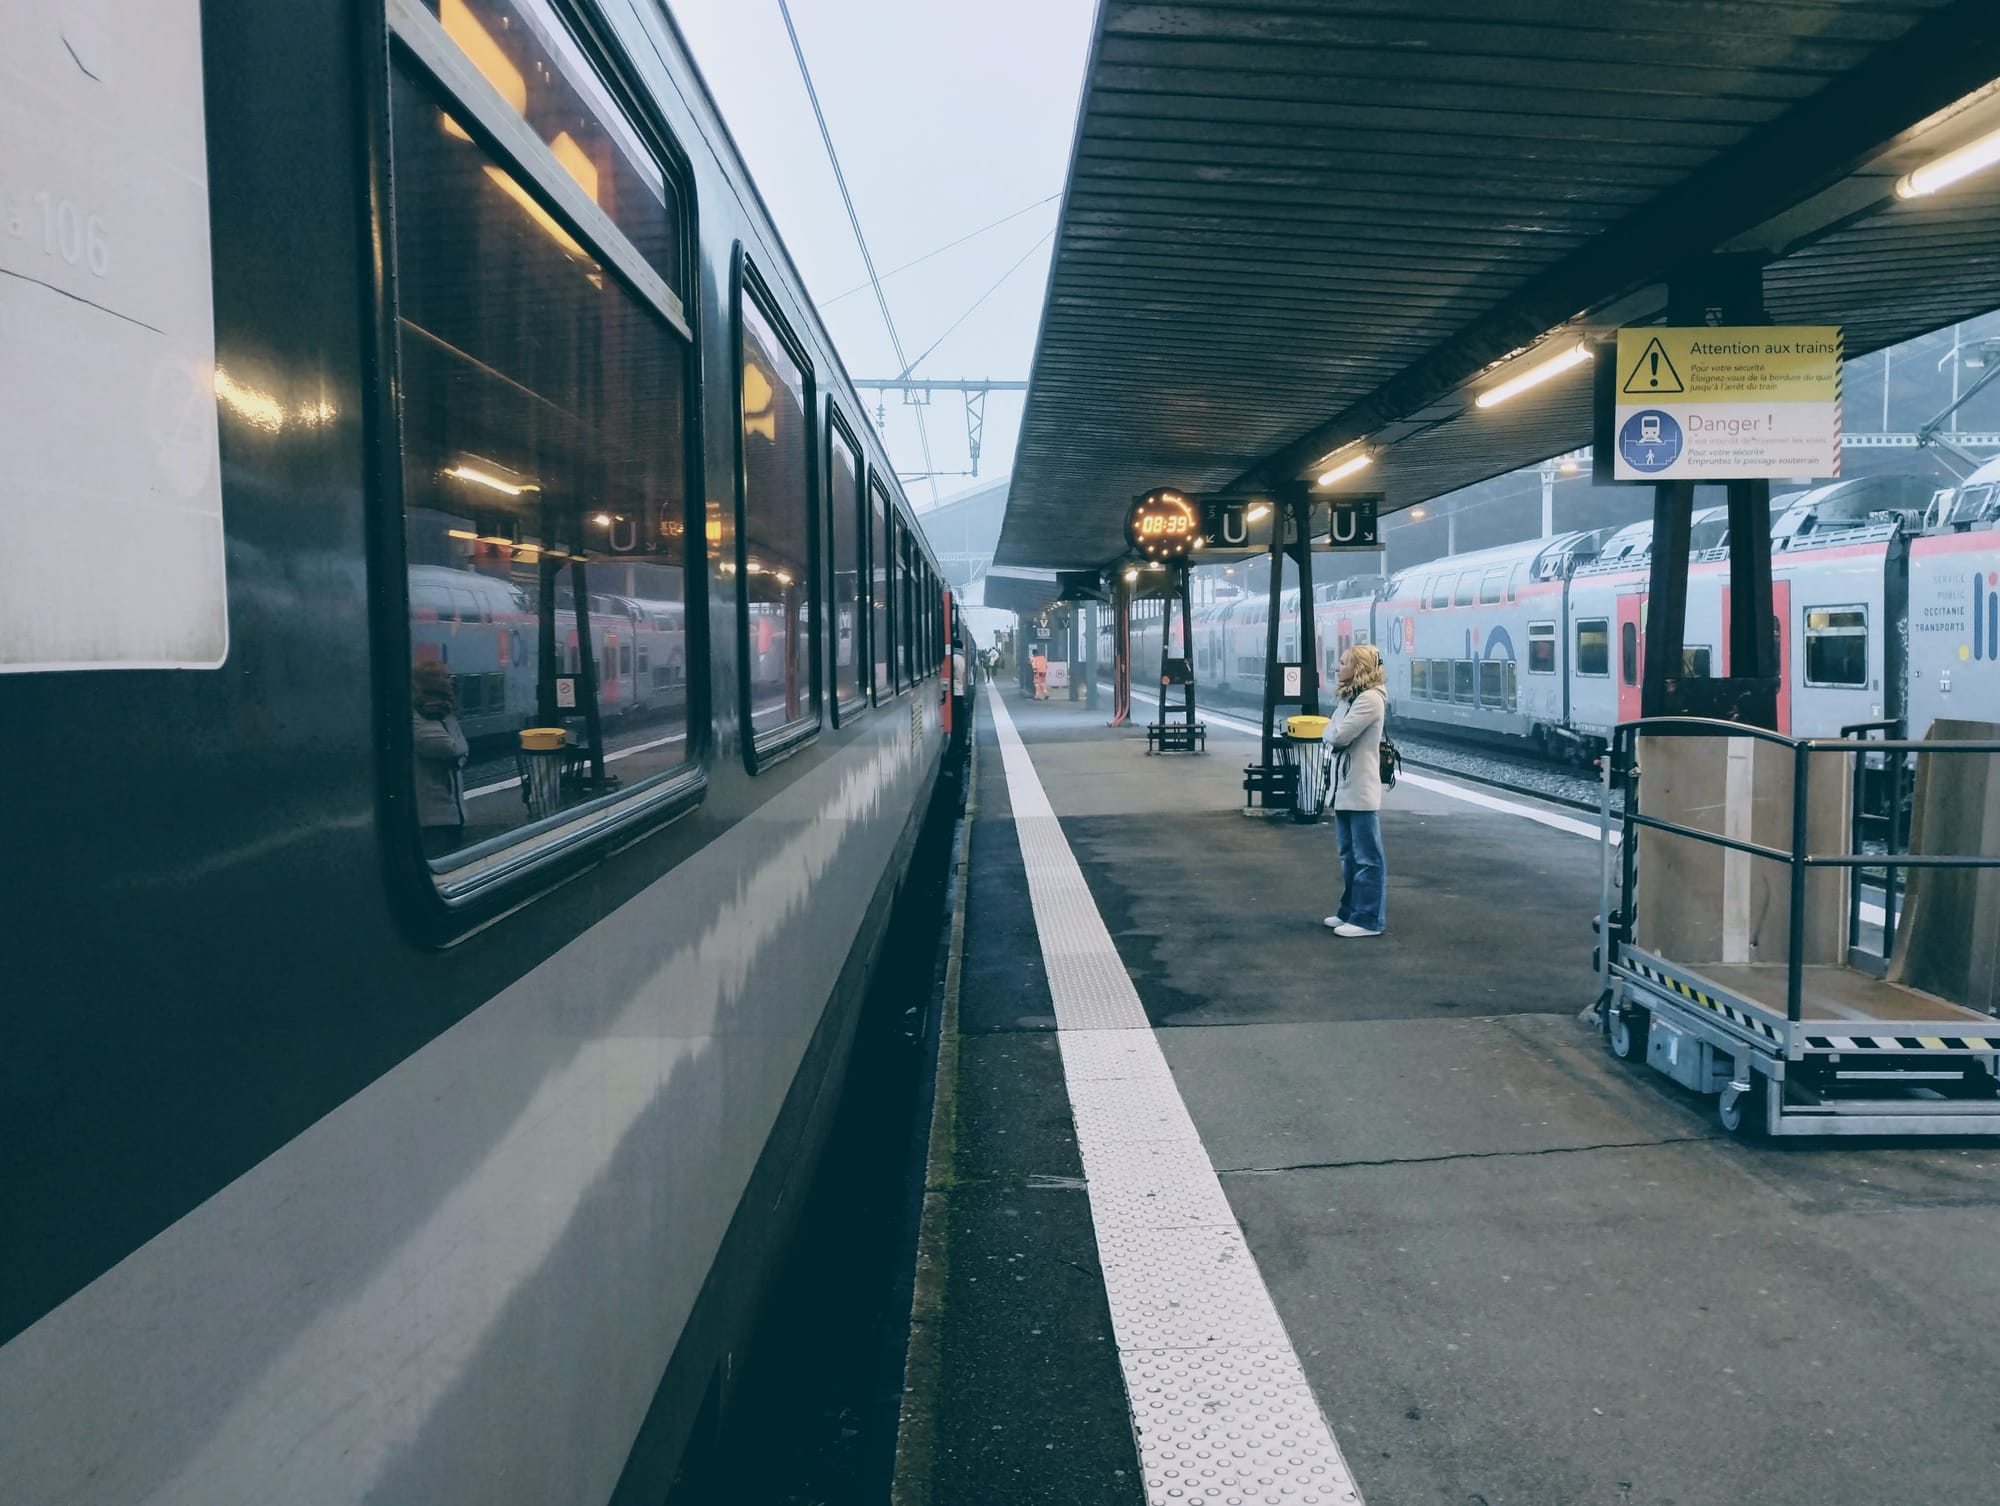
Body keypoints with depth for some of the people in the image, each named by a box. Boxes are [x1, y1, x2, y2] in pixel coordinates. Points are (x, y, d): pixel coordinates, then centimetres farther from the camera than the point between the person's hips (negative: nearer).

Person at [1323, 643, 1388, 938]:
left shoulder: (1370, 699, -16)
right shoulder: (1350, 697, 15)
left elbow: (1338, 736, -20)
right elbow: (1331, 735, 14)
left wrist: (1331, 732, -2)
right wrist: (1333, 734, -4)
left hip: (1360, 791, -10)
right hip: (1344, 788, 10)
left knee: (1367, 858, -3)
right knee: (1349, 856, 16)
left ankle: (1368, 920, 1)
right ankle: (1350, 911, 25)